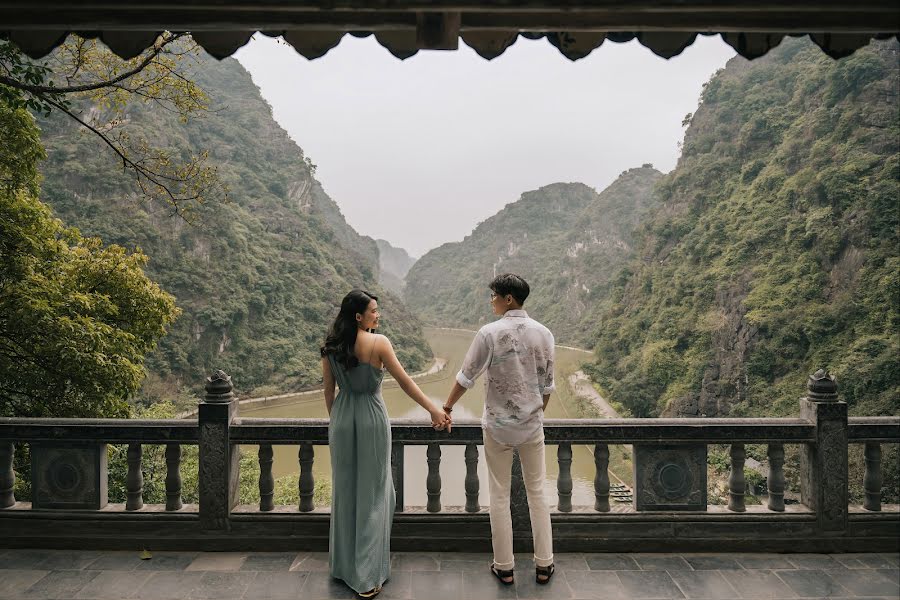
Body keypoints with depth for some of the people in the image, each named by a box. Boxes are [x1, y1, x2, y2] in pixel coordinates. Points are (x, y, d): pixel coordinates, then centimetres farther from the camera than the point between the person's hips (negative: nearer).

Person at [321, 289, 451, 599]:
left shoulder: (330, 347, -1)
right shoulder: (378, 343, -15)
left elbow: (329, 390, 5)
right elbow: (404, 381, -14)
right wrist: (434, 409, -8)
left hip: (342, 420, 5)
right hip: (371, 419, -4)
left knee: (344, 490, 17)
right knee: (372, 493, 6)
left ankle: (342, 564, 32)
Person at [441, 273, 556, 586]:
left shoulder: (489, 333, -15)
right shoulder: (543, 333, -3)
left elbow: (466, 376, -8)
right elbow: (547, 384, 4)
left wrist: (447, 406, 7)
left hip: (498, 425, -3)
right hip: (532, 425, 3)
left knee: (499, 496, 10)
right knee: (536, 492, 15)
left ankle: (504, 568, 20)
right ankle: (543, 565, 24)